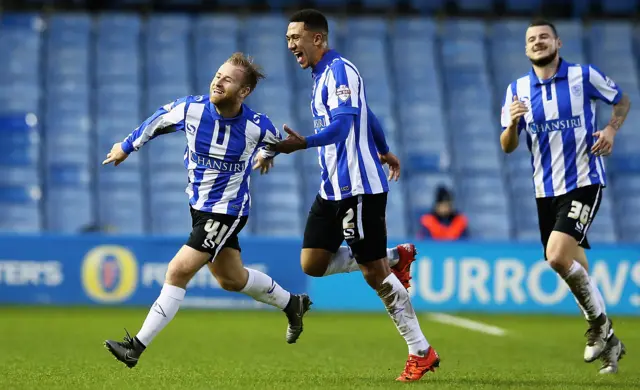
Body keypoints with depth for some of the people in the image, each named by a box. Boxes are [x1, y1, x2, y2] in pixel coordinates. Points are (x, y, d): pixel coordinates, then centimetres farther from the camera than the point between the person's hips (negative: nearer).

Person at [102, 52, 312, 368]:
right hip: (198, 205, 5)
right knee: (230, 279, 20)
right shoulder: (192, 108, -15)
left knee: (178, 272, -15)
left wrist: (266, 154, 25)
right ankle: (291, 304, 45)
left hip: (227, 211, -5)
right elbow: (159, 120, 7)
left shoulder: (258, 126, -20)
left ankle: (137, 347, -10)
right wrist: (127, 146, 16)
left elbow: (274, 141, 6)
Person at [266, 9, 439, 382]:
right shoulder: (322, 75, 15)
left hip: (359, 187, -9)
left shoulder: (340, 70, -14)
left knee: (374, 272, -6)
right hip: (333, 187, 9)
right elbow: (366, 115, 29)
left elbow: (343, 123, -29)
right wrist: (385, 151, 43)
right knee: (312, 263, 2)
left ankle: (421, 352, 3)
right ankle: (396, 257, 18)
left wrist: (303, 143, -44)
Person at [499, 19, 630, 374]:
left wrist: (611, 129, -9)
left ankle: (599, 323, -3)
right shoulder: (517, 89, 4)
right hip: (545, 190, 5)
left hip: (583, 182, -5)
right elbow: (508, 147, 4)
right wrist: (512, 123, -18)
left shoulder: (584, 76, -5)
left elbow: (622, 101, 10)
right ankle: (607, 342, 28)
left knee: (558, 256, -23)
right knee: (575, 270, 10)